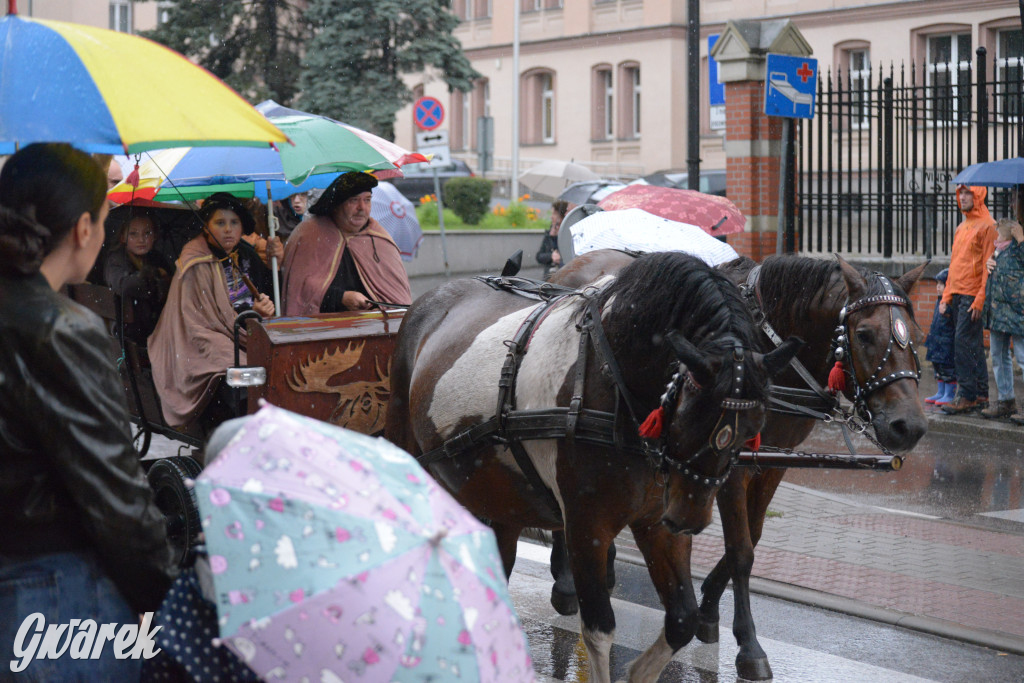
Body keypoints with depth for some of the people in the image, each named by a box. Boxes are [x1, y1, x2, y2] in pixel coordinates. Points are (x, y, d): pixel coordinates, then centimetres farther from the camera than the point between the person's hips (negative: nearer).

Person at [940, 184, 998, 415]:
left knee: (963, 343, -13)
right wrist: (946, 297, 16)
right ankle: (981, 396, 13)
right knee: (974, 346, 10)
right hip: (956, 295, 8)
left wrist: (980, 300, -18)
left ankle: (967, 396, -11)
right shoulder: (961, 228, 20)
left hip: (972, 296, -8)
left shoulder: (987, 226, -7)